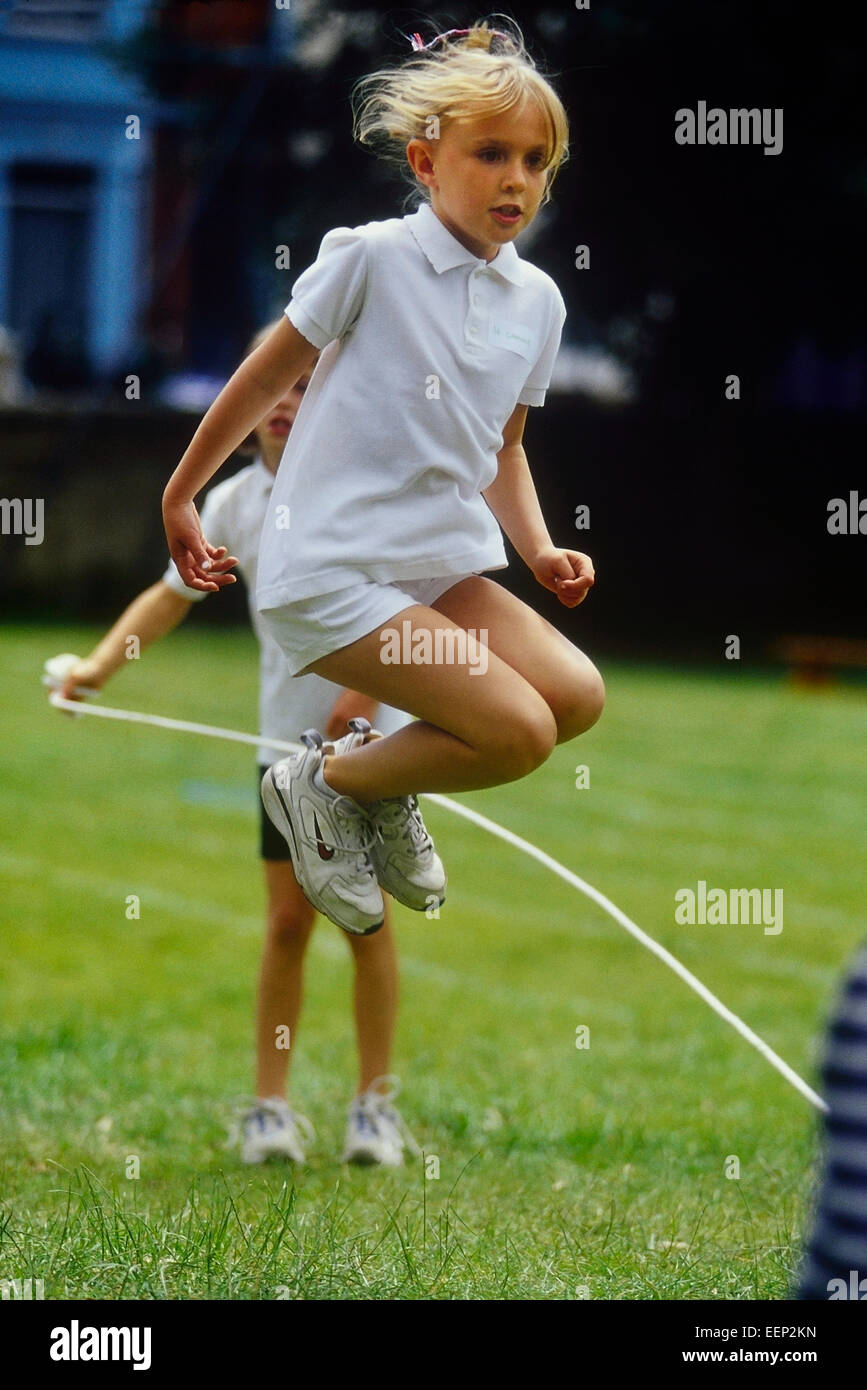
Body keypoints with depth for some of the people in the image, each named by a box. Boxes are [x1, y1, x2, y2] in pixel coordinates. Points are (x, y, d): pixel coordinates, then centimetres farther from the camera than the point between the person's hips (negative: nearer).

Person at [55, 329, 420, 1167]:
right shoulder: (234, 503, 2)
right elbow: (174, 593, 9)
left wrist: (368, 687, -20)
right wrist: (101, 662, -4)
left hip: (372, 732, -3)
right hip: (286, 740, 3)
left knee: (366, 917, 0)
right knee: (287, 922, 0)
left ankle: (375, 1106, 10)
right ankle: (270, 1108, 6)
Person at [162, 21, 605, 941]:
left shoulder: (537, 301, 9)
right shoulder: (371, 258, -10)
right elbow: (264, 380, 1)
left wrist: (540, 550, 6)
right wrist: (179, 497, 9)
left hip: (442, 569, 7)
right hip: (329, 571, -7)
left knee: (577, 694, -13)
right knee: (519, 731, -19)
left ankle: (385, 791, 11)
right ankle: (323, 785, 6)